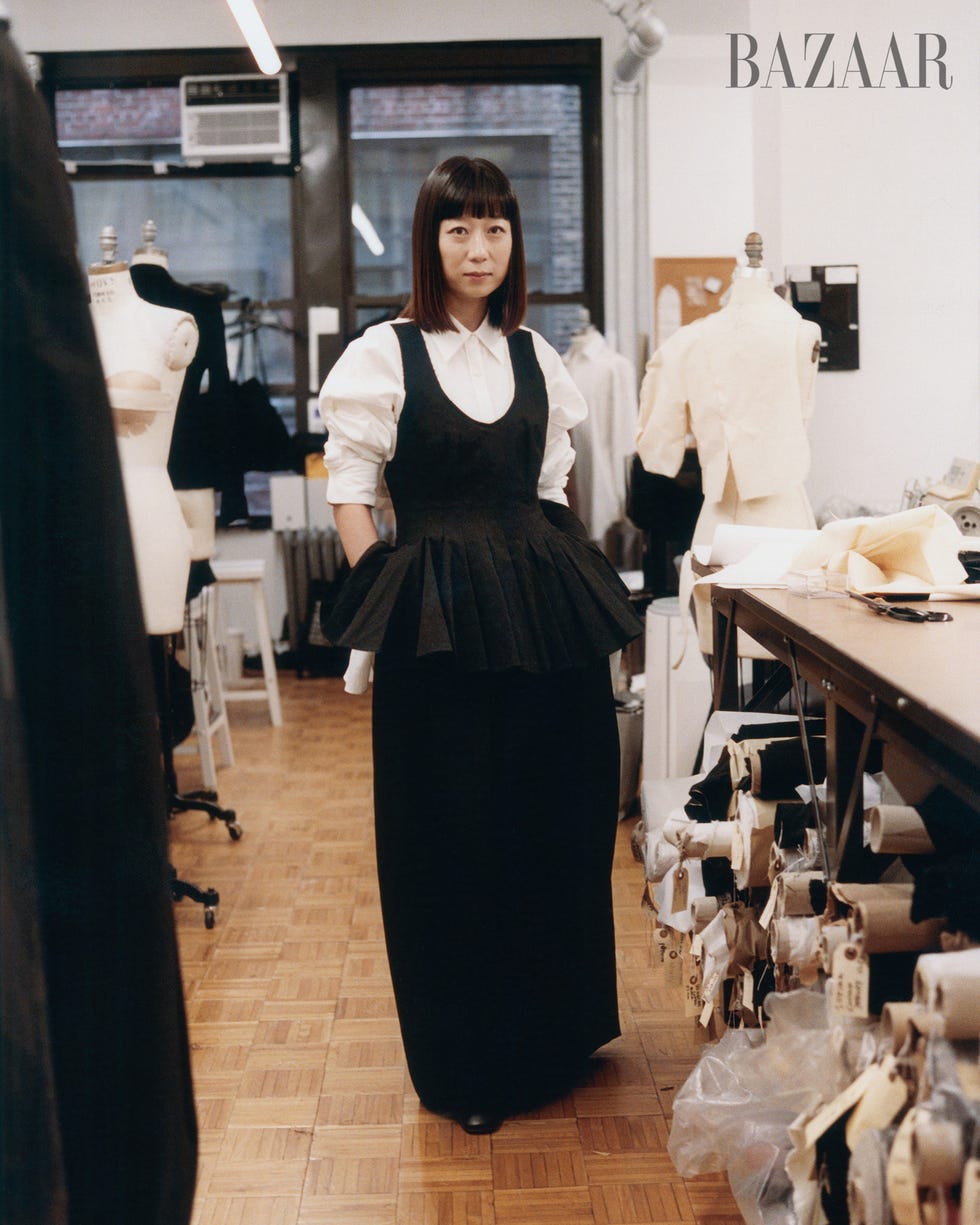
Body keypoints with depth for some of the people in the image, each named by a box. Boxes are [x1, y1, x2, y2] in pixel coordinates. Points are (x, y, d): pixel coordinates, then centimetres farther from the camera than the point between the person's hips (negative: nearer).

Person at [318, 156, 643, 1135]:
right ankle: (464, 1068, 20)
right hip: (438, 615, -4)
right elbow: (350, 493, -1)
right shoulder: (384, 354, -1)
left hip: (546, 608, 5)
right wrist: (387, 597, -10)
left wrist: (564, 581, 7)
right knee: (451, 835, 2)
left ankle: (550, 1037, 33)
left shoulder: (534, 355, 12)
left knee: (558, 819, 11)